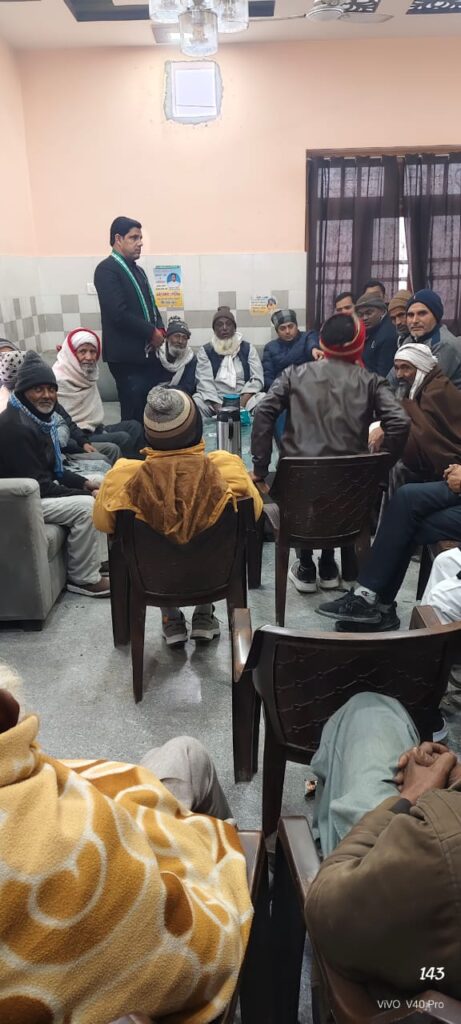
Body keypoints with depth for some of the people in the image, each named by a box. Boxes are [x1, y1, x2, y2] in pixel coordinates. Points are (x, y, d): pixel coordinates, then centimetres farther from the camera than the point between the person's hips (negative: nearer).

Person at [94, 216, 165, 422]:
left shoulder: (138, 270, 19)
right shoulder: (107, 269, -9)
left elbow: (150, 306, 23)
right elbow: (119, 313, -19)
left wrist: (159, 329, 2)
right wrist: (152, 332, -10)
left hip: (148, 353, 8)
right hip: (127, 355, -8)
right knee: (134, 415, -5)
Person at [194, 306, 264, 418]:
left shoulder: (248, 348, 11)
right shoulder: (205, 351, 7)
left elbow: (257, 379, 1)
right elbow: (205, 382, -6)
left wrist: (241, 403, -17)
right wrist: (219, 408, -23)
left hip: (244, 398, 1)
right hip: (215, 400, 0)